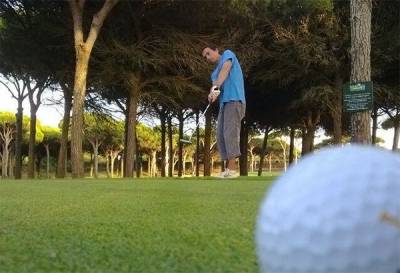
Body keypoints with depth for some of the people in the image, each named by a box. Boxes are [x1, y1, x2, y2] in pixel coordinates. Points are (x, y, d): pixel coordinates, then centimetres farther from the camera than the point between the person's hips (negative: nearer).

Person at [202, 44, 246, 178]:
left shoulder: (227, 54, 7)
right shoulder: (214, 72, 27)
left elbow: (225, 69, -13)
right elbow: (215, 85, 9)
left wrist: (215, 86, -27)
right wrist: (212, 93, -16)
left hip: (234, 100, -9)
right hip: (224, 103, 9)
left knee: (230, 132, -17)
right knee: (221, 136, 1)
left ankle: (232, 169, -21)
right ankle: (228, 169, 1)